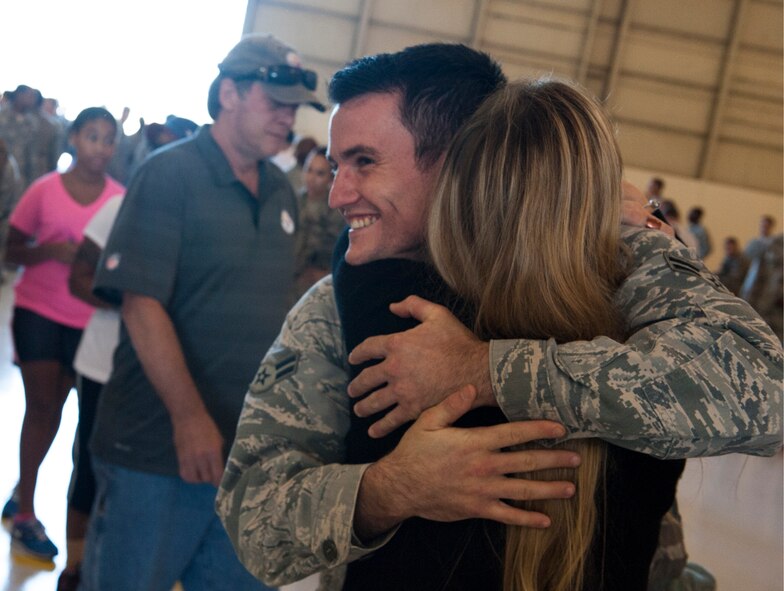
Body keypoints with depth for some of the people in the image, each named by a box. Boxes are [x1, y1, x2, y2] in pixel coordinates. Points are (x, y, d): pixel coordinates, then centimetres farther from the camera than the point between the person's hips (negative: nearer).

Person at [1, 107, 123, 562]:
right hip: (39, 311, -2)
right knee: (42, 406, 1)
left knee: (53, 408, 12)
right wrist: (52, 251, -19)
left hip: (89, 319, 2)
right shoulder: (45, 190, -6)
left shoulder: (122, 199, -5)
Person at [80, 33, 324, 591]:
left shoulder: (282, 193, 10)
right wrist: (188, 416, -24)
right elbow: (142, 304, -17)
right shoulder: (169, 174, -9)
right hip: (155, 451, -6)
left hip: (246, 452, 6)